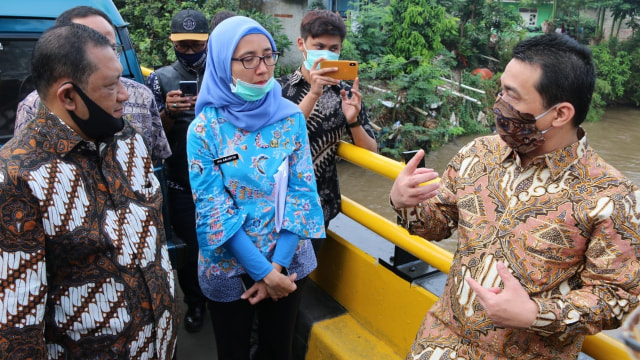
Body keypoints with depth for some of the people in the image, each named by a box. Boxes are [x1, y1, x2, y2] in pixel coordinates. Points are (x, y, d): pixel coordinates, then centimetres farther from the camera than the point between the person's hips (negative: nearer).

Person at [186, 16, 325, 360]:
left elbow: (302, 191, -7)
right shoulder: (204, 128, -13)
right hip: (230, 265, -1)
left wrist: (279, 264, -13)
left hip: (287, 261, 2)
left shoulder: (291, 117, -7)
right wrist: (262, 271, -17)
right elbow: (213, 210, -14)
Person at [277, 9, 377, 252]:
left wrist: (353, 121, -21)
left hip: (319, 204, 2)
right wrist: (313, 94, -30)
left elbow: (371, 153, -3)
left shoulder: (346, 94, -2)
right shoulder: (280, 88, -7)